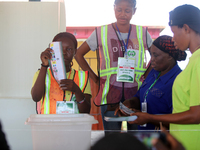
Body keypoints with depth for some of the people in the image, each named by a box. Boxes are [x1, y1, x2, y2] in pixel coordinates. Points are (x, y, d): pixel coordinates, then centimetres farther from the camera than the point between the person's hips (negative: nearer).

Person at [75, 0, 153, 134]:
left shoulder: (142, 33, 7)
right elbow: (79, 54, 11)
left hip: (136, 94, 1)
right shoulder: (101, 32, 4)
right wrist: (94, 78, 5)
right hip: (110, 94, -1)